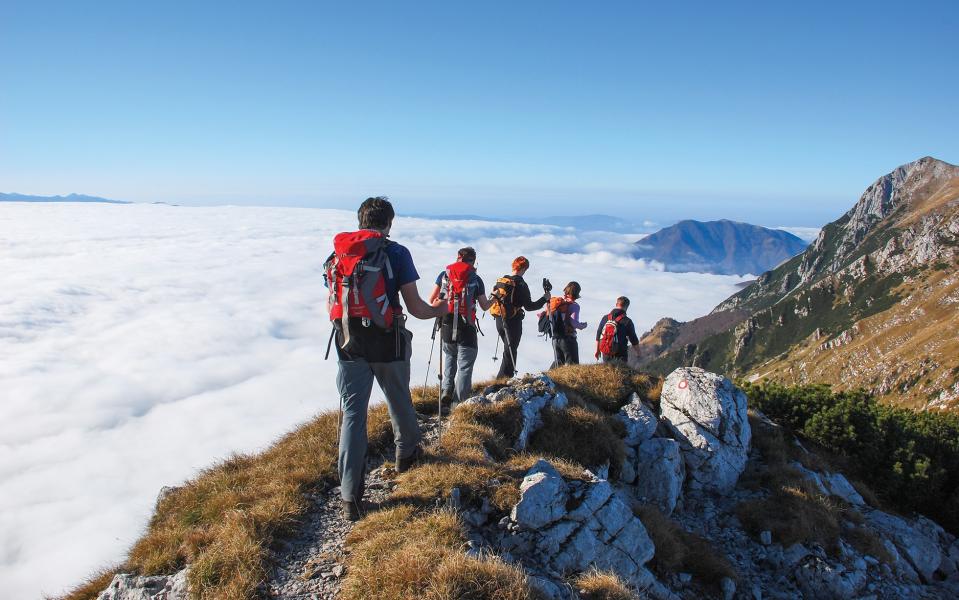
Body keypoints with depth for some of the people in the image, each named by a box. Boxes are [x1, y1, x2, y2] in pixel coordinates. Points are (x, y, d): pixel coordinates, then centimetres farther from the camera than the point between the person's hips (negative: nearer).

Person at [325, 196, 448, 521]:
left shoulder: (338, 254, 6)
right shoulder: (396, 253, -7)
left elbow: (332, 306, 10)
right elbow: (415, 306, -9)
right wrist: (439, 311, 12)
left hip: (349, 346, 3)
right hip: (387, 344, -2)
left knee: (353, 413, 5)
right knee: (399, 401, 22)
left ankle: (350, 496, 1)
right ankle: (407, 452, 46)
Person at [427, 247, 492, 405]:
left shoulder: (444, 275, 5)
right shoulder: (476, 279, 0)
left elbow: (432, 300, 6)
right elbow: (485, 306, 7)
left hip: (446, 326, 3)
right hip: (466, 329, -3)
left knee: (450, 356, 26)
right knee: (465, 365, 5)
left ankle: (447, 390, 11)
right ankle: (459, 402, 1)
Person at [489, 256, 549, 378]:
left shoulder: (500, 281, 5)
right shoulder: (521, 284, -15)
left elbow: (492, 299, 10)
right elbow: (529, 306, -16)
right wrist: (544, 299, -4)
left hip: (499, 321, 7)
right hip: (513, 322, -7)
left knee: (509, 350, 21)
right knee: (510, 352, 1)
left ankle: (503, 378, 24)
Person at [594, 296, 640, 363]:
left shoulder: (605, 318, 1)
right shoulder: (627, 321, -11)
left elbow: (598, 336, 9)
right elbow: (634, 342, -6)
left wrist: (597, 350, 21)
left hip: (606, 355, 4)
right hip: (620, 356, -4)